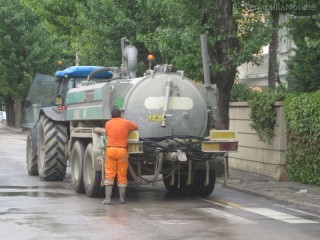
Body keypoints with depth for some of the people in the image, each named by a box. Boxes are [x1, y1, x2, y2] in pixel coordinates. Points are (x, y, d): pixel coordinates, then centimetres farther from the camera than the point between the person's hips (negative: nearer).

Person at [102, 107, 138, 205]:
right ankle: (122, 199, 8)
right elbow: (136, 128, 20)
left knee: (109, 175, 2)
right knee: (122, 175, 5)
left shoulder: (108, 124, 8)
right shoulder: (126, 123, 5)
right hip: (122, 150, -1)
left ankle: (108, 198, -5)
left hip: (110, 150, 1)